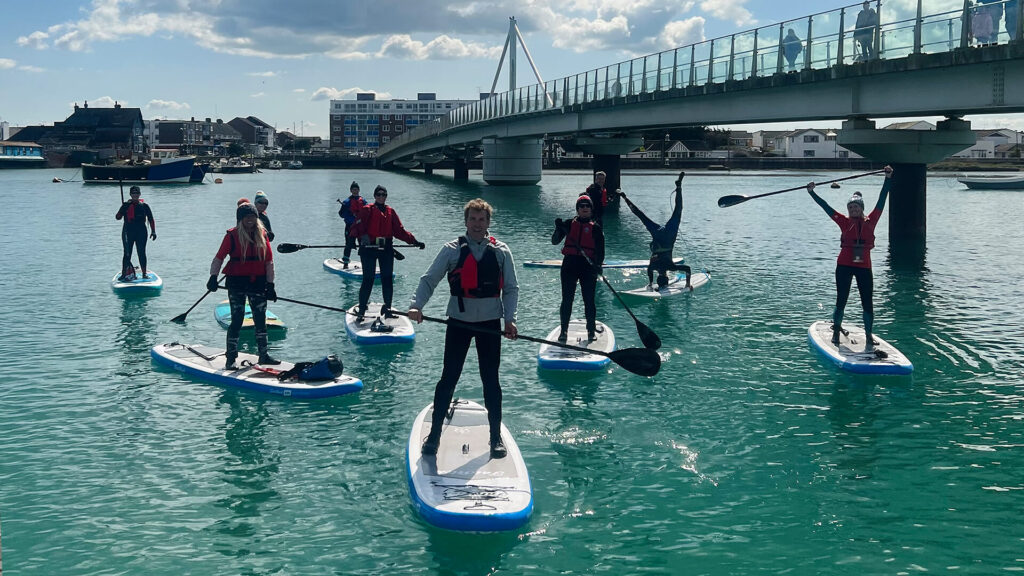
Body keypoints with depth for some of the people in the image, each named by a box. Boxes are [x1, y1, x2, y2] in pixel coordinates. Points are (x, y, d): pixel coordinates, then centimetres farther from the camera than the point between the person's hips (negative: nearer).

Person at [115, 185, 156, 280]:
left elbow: (151, 219, 7)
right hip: (128, 232, -1)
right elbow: (118, 217, -6)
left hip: (141, 232, 1)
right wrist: (123, 209, -24)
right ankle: (124, 273, -1)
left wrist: (153, 231, -2)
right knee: (127, 254, -2)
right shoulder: (126, 205, 4)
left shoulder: (144, 206, 6)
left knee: (142, 253, 4)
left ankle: (144, 274, 11)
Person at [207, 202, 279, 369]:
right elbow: (219, 258, -8)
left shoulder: (262, 234, 5)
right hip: (237, 282, -4)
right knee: (237, 320, -3)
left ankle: (263, 355, 21)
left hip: (258, 282, 4)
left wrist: (270, 285, 0)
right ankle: (231, 358, 5)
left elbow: (269, 261, 5)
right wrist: (213, 277, -23)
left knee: (261, 319, 10)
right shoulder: (232, 235, -6)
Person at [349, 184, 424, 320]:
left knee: (387, 279, 3)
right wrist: (362, 236, -32)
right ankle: (361, 310, 2)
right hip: (369, 248, -4)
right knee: (368, 280, -5)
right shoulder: (367, 210, 1)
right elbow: (356, 227, -11)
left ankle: (387, 309, 13)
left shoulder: (391, 212, 14)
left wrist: (414, 241, 6)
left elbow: (400, 231, 14)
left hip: (386, 249, 4)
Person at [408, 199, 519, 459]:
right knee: (448, 379, 3)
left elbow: (511, 288, 3)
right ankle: (434, 434, 14)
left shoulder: (501, 252, 1)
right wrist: (416, 305, -20)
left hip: (490, 323, 1)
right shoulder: (452, 250, -2)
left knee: (491, 380, 7)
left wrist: (510, 319, -8)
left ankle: (496, 437, 18)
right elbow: (429, 279, -4)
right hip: (459, 322, -1)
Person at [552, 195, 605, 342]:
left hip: (588, 265, -1)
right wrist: (558, 229, -15)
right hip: (570, 264, 1)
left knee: (589, 301, 1)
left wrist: (598, 265, -15)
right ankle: (563, 331, 7)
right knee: (567, 300, 1)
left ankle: (591, 331, 12)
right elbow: (555, 241, 4)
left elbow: (600, 251, 3)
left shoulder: (596, 228, 8)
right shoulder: (569, 224, 11)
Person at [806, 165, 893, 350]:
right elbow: (826, 207, 1)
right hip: (844, 266, -1)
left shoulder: (870, 221, 4)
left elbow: (881, 200, 2)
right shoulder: (845, 222, 3)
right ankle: (835, 333, 16)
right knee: (841, 302, 3)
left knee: (867, 303, 2)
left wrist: (888, 178, -2)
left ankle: (868, 336, 13)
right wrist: (812, 193, -3)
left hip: (864, 267, 1)